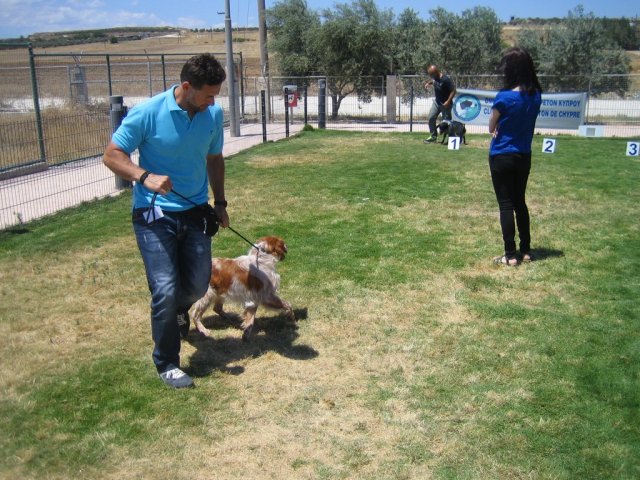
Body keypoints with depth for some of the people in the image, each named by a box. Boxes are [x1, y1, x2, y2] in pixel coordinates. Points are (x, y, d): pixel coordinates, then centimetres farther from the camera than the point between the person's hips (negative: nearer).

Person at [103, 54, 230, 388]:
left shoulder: (214, 114, -2)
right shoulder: (147, 113, -16)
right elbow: (112, 155, -9)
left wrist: (220, 203, 13)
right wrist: (145, 176, -27)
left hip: (195, 211, 5)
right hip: (154, 213, -4)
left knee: (198, 285, 8)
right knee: (166, 289, -10)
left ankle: (177, 311, 46)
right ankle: (166, 364, 11)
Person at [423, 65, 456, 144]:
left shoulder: (446, 79, -24)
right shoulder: (435, 78, -1)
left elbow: (453, 90, -22)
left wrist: (448, 101, -28)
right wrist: (428, 83, 3)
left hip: (445, 104, -7)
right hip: (436, 101, 7)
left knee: (446, 121, -1)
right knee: (431, 117, -1)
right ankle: (433, 136, 12)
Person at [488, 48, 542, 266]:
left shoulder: (504, 97, -19)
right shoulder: (535, 95, 0)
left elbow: (491, 128, -6)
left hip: (502, 156, -6)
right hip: (524, 156, 6)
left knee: (506, 204, 2)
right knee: (520, 202, 17)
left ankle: (510, 255, 5)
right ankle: (526, 250, 23)